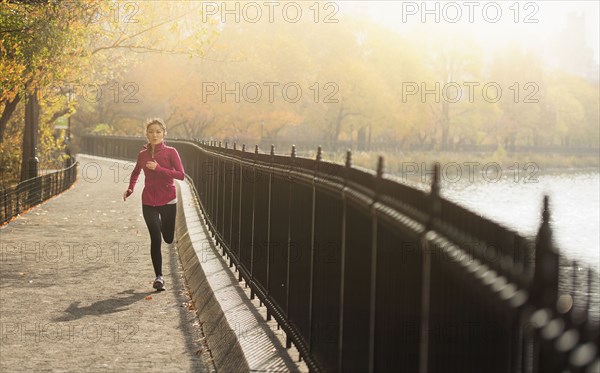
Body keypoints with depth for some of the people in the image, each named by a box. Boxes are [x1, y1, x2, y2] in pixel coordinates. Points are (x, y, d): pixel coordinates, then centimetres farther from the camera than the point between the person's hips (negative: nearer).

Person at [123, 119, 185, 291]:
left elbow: (180, 175, -14)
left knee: (168, 238, 9)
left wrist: (158, 168, -21)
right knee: (155, 239, -6)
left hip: (168, 201, -1)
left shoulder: (170, 152, -5)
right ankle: (159, 277, 0)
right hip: (149, 202, 2)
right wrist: (130, 189, 8)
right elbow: (136, 172, 24)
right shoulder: (143, 154, 5)